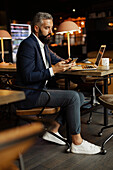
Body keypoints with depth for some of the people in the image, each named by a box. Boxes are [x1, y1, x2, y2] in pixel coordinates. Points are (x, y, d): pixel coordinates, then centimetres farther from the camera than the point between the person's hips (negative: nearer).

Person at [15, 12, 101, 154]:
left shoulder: (43, 45, 14)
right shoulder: (28, 45, -15)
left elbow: (55, 58, 31)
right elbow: (28, 76, -22)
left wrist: (65, 63, 8)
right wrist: (53, 70, -22)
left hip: (40, 90, 10)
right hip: (29, 96, -10)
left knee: (80, 96, 3)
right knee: (72, 97, -20)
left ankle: (53, 130, 0)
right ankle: (77, 143, -10)